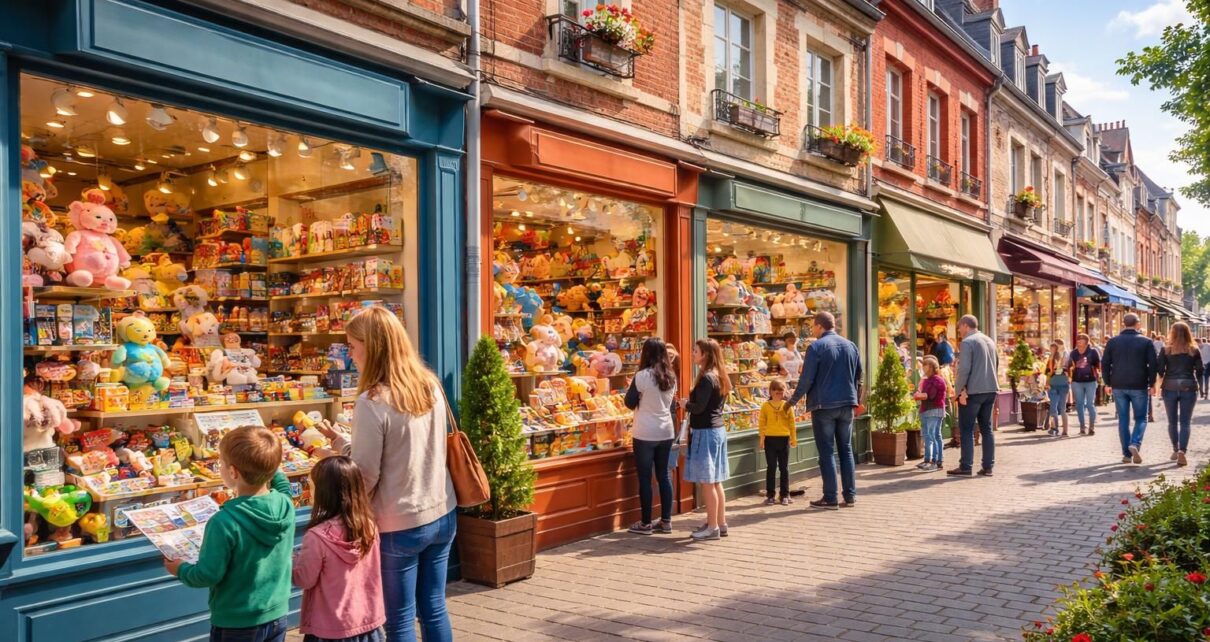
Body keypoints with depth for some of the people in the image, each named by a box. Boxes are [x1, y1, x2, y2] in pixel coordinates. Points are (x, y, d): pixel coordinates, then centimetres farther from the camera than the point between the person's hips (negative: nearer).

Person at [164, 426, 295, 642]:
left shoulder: (225, 522, -27)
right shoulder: (286, 505, -11)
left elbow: (208, 575, -18)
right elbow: (281, 482, 15)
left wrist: (180, 569, 0)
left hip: (237, 624, -5)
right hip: (277, 616, 5)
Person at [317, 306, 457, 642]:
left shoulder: (372, 402, -21)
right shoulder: (430, 385, 0)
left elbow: (365, 477, -16)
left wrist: (340, 441, 1)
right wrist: (347, 442, 12)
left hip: (399, 526, -6)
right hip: (442, 515, 6)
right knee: (434, 610, 18)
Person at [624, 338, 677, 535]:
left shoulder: (642, 376, -13)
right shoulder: (671, 377, 6)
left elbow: (630, 403, -4)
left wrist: (632, 389, 12)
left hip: (645, 433, -6)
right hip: (666, 432, 6)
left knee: (644, 478, 2)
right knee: (663, 475, 13)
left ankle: (646, 523, 8)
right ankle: (666, 521, 17)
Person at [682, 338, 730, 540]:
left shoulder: (707, 378, -17)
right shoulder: (719, 376, 11)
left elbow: (699, 407, -21)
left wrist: (686, 404, -3)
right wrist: (692, 403, 8)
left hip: (705, 433, -9)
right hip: (718, 430, 10)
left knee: (706, 482, -3)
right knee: (715, 482, 14)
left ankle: (712, 527, 3)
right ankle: (721, 524, 21)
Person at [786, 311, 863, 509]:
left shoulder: (816, 347, -9)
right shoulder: (851, 346, 9)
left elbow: (806, 379, -11)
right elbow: (859, 377, 15)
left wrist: (792, 401, 1)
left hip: (823, 405, -5)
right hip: (847, 405, 5)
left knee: (826, 452, 0)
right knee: (846, 450, 13)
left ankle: (830, 498, 3)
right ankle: (850, 496, 14)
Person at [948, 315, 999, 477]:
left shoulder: (967, 342, -11)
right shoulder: (989, 340, 13)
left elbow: (964, 369, -19)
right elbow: (996, 363, 20)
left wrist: (961, 389, -13)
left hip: (972, 391, -7)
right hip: (990, 390, 7)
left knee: (966, 429, -1)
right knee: (986, 428, 11)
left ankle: (966, 466, -1)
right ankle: (988, 467, 12)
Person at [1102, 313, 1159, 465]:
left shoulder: (1113, 341, 3)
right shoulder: (1146, 342, -2)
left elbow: (1105, 363, 3)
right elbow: (1152, 364, -5)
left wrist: (1108, 383, 10)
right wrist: (1152, 384, 3)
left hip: (1118, 386, 2)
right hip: (1139, 387, -2)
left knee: (1123, 419, 7)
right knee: (1141, 418, 10)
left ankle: (1127, 454, 7)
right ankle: (1135, 444, -14)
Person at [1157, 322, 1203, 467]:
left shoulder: (1166, 350, -2)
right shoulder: (1194, 350, 0)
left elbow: (1159, 369, -5)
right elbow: (1200, 370, 1)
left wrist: (1162, 382, 13)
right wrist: (1196, 384, 17)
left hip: (1170, 387, 0)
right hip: (1189, 387, 0)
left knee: (1172, 421, 14)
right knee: (1185, 422, 0)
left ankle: (1175, 450, 22)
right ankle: (1182, 451, -16)